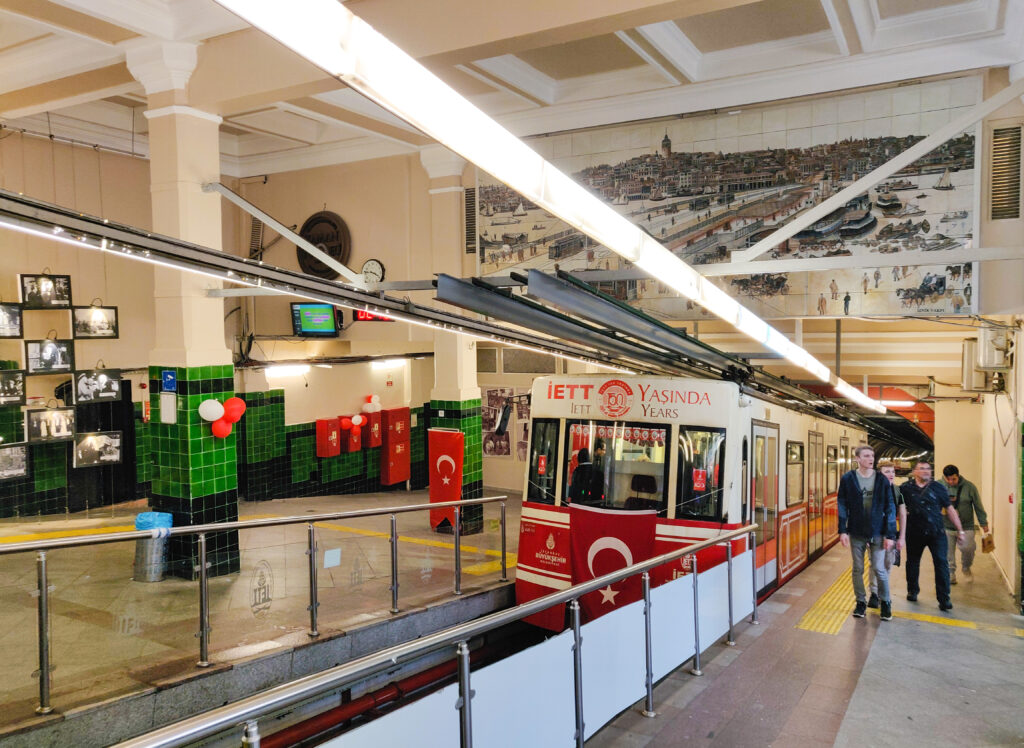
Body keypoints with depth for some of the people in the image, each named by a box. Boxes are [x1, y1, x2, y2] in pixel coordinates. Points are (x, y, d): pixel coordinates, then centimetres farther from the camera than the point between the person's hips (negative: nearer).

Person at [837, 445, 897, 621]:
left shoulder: (882, 480, -3)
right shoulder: (847, 479, -4)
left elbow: (890, 508, -2)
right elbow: (842, 506, -3)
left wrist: (890, 534, -6)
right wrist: (843, 531, -9)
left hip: (877, 532, 0)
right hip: (856, 533, 0)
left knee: (879, 569, 3)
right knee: (857, 569, 9)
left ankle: (885, 602, 23)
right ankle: (861, 602, 24)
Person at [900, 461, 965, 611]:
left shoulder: (938, 487, 3)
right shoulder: (906, 488, 0)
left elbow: (950, 509, 8)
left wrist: (960, 530, 7)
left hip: (936, 532, -1)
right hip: (914, 533, 1)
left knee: (941, 563, -8)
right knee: (912, 562, 13)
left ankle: (944, 598, -4)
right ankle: (912, 591, 33)